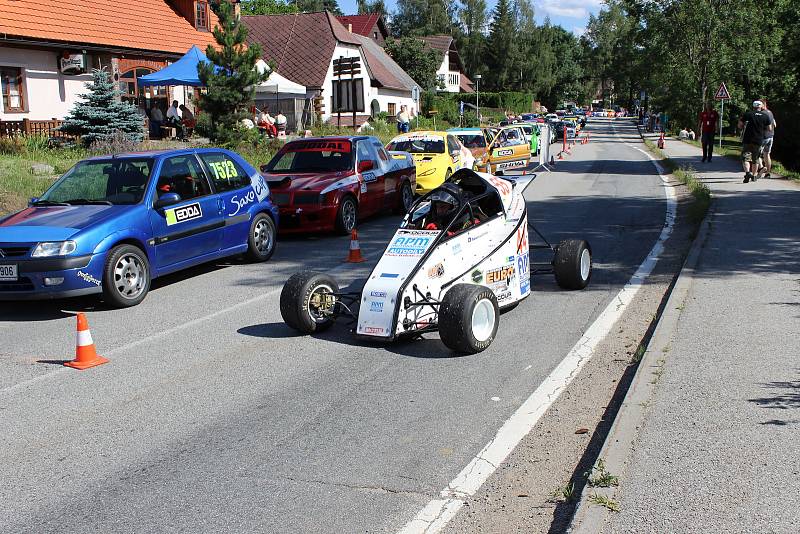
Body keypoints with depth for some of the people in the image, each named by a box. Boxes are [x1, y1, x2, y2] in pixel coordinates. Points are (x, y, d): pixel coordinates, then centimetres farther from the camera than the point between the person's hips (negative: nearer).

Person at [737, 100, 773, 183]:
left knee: (745, 158, -4)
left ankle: (747, 172, -27)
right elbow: (770, 129, 6)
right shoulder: (766, 116, 4)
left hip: (747, 140, -2)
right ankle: (754, 176, 23)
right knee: (755, 159, 15)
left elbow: (740, 125, 3)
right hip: (759, 141, 2)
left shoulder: (747, 114, -1)